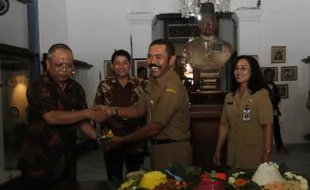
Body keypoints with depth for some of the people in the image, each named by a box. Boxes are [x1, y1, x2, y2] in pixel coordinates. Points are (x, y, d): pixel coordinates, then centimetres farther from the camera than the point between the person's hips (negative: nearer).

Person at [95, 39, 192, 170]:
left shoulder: (172, 88, -25)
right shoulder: (154, 80, 5)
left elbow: (154, 128, -23)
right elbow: (140, 110, 11)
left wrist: (122, 140, -11)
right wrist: (113, 111, -6)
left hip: (172, 149, -9)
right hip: (158, 146, 9)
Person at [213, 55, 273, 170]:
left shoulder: (261, 94, -9)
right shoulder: (229, 97, 8)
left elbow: (267, 125, -14)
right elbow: (224, 125, 11)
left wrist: (267, 153, -19)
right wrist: (218, 150, 10)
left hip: (255, 156, -5)